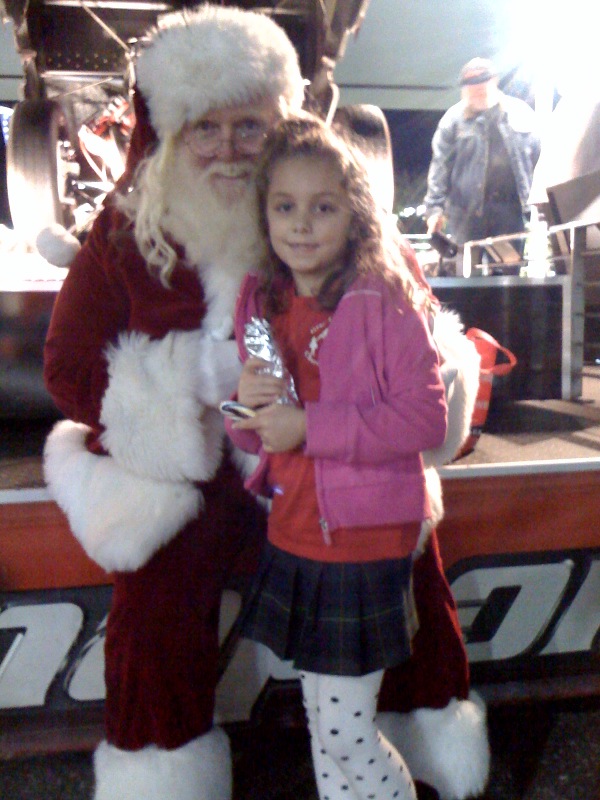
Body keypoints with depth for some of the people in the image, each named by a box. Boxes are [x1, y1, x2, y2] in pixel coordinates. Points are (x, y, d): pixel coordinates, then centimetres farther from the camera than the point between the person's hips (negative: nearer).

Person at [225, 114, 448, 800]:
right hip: (291, 540, 6)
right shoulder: (259, 302, 5)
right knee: (321, 723, 21)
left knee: (347, 734, 5)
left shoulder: (384, 301, -13)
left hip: (365, 544, -6)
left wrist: (309, 426, -23)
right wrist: (248, 406, -11)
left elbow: (427, 418, -21)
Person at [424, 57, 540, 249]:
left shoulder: (521, 113, 8)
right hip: (468, 210, -2)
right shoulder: (454, 119, 3)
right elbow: (440, 166, -1)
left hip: (511, 210, 2)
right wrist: (435, 207, -10)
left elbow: (540, 159, 12)